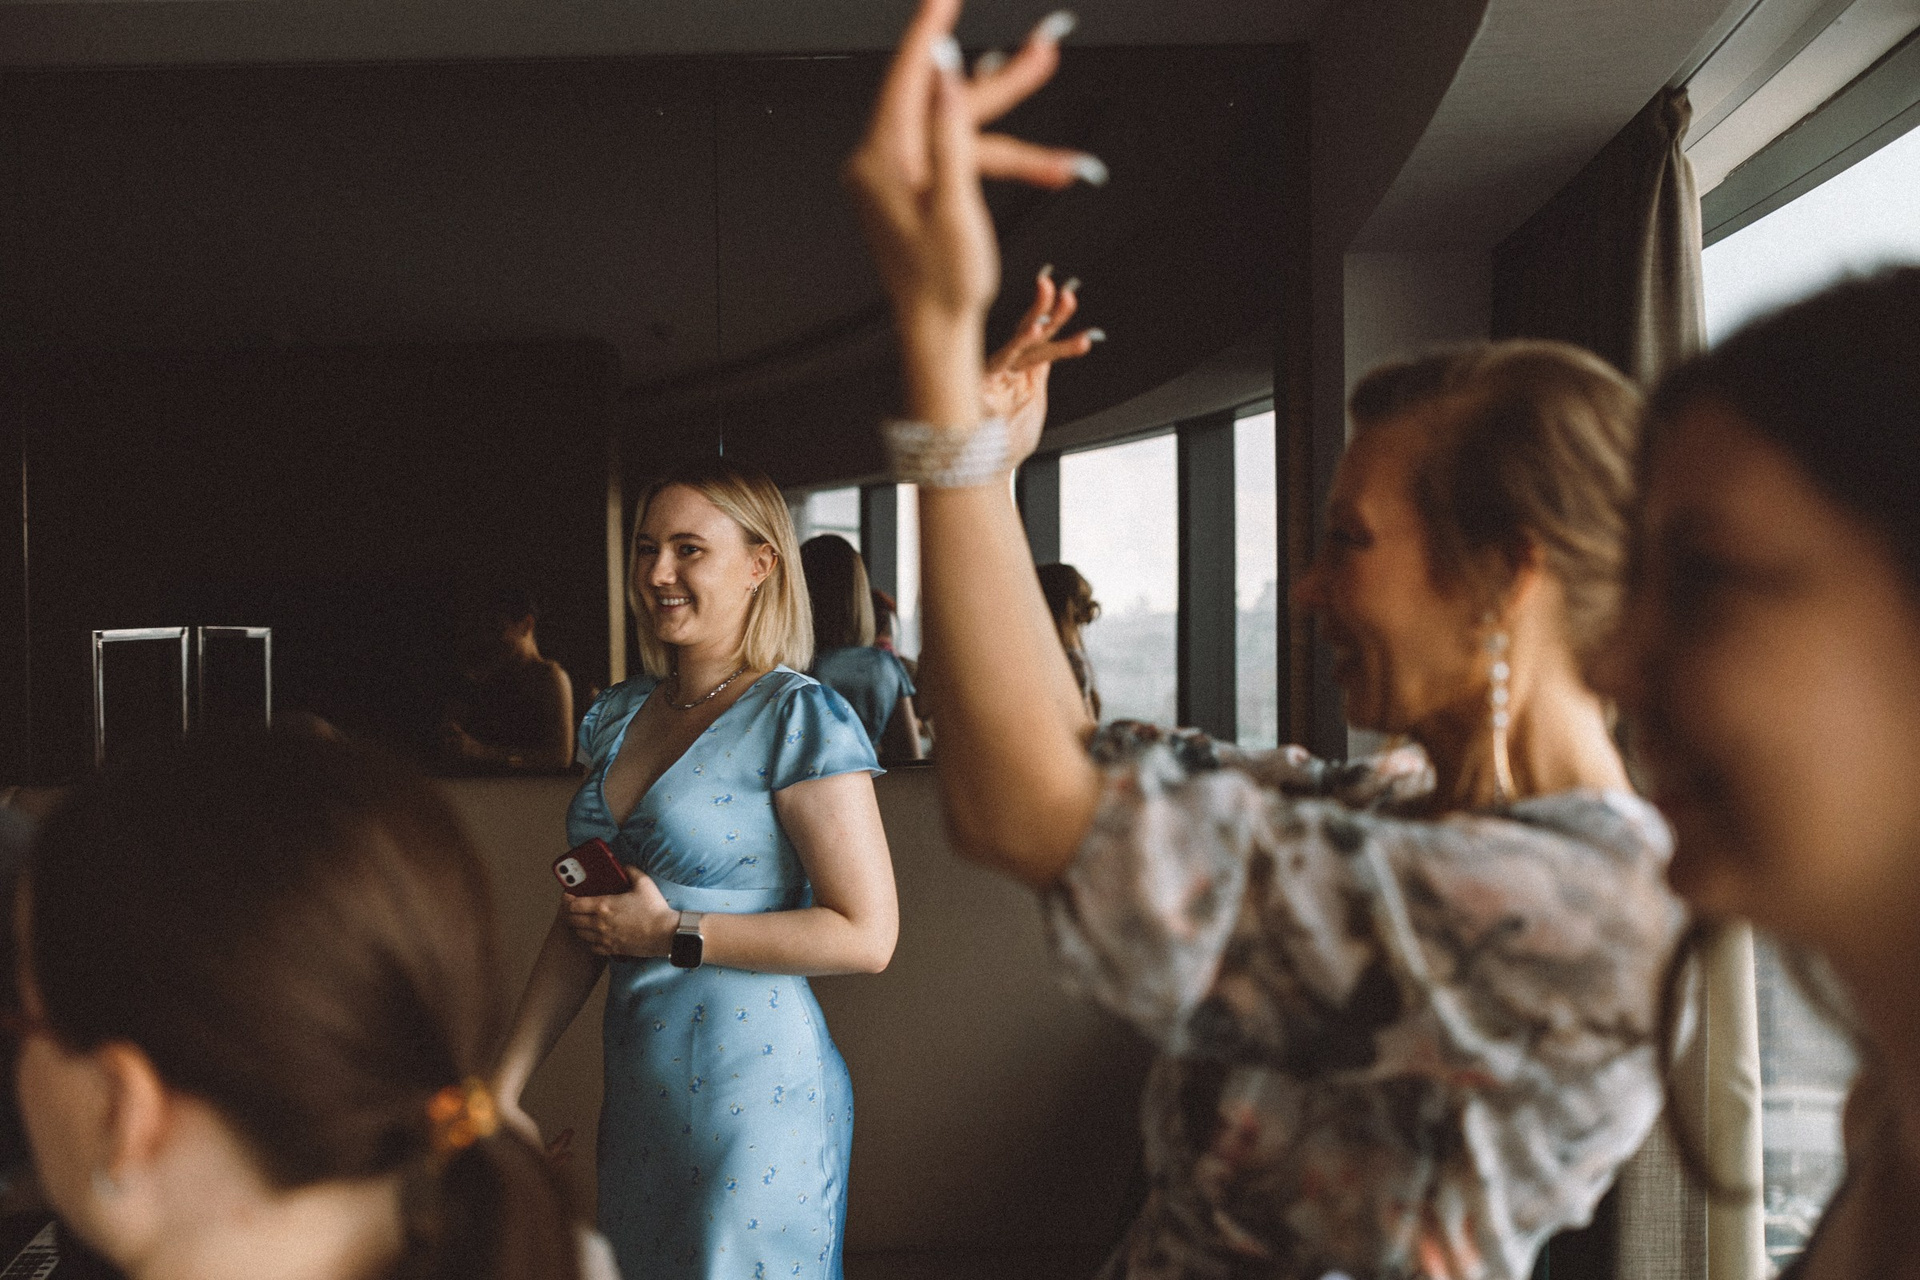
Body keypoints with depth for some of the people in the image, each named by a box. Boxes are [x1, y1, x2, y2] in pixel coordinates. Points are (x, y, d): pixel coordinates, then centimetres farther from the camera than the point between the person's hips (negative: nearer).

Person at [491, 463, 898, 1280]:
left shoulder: (801, 719, -11)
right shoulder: (618, 716, 9)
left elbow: (865, 936, -16)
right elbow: (579, 922, 13)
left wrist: (672, 934, -15)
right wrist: (506, 1083, 7)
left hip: (753, 1097, -6)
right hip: (635, 1089, 6)